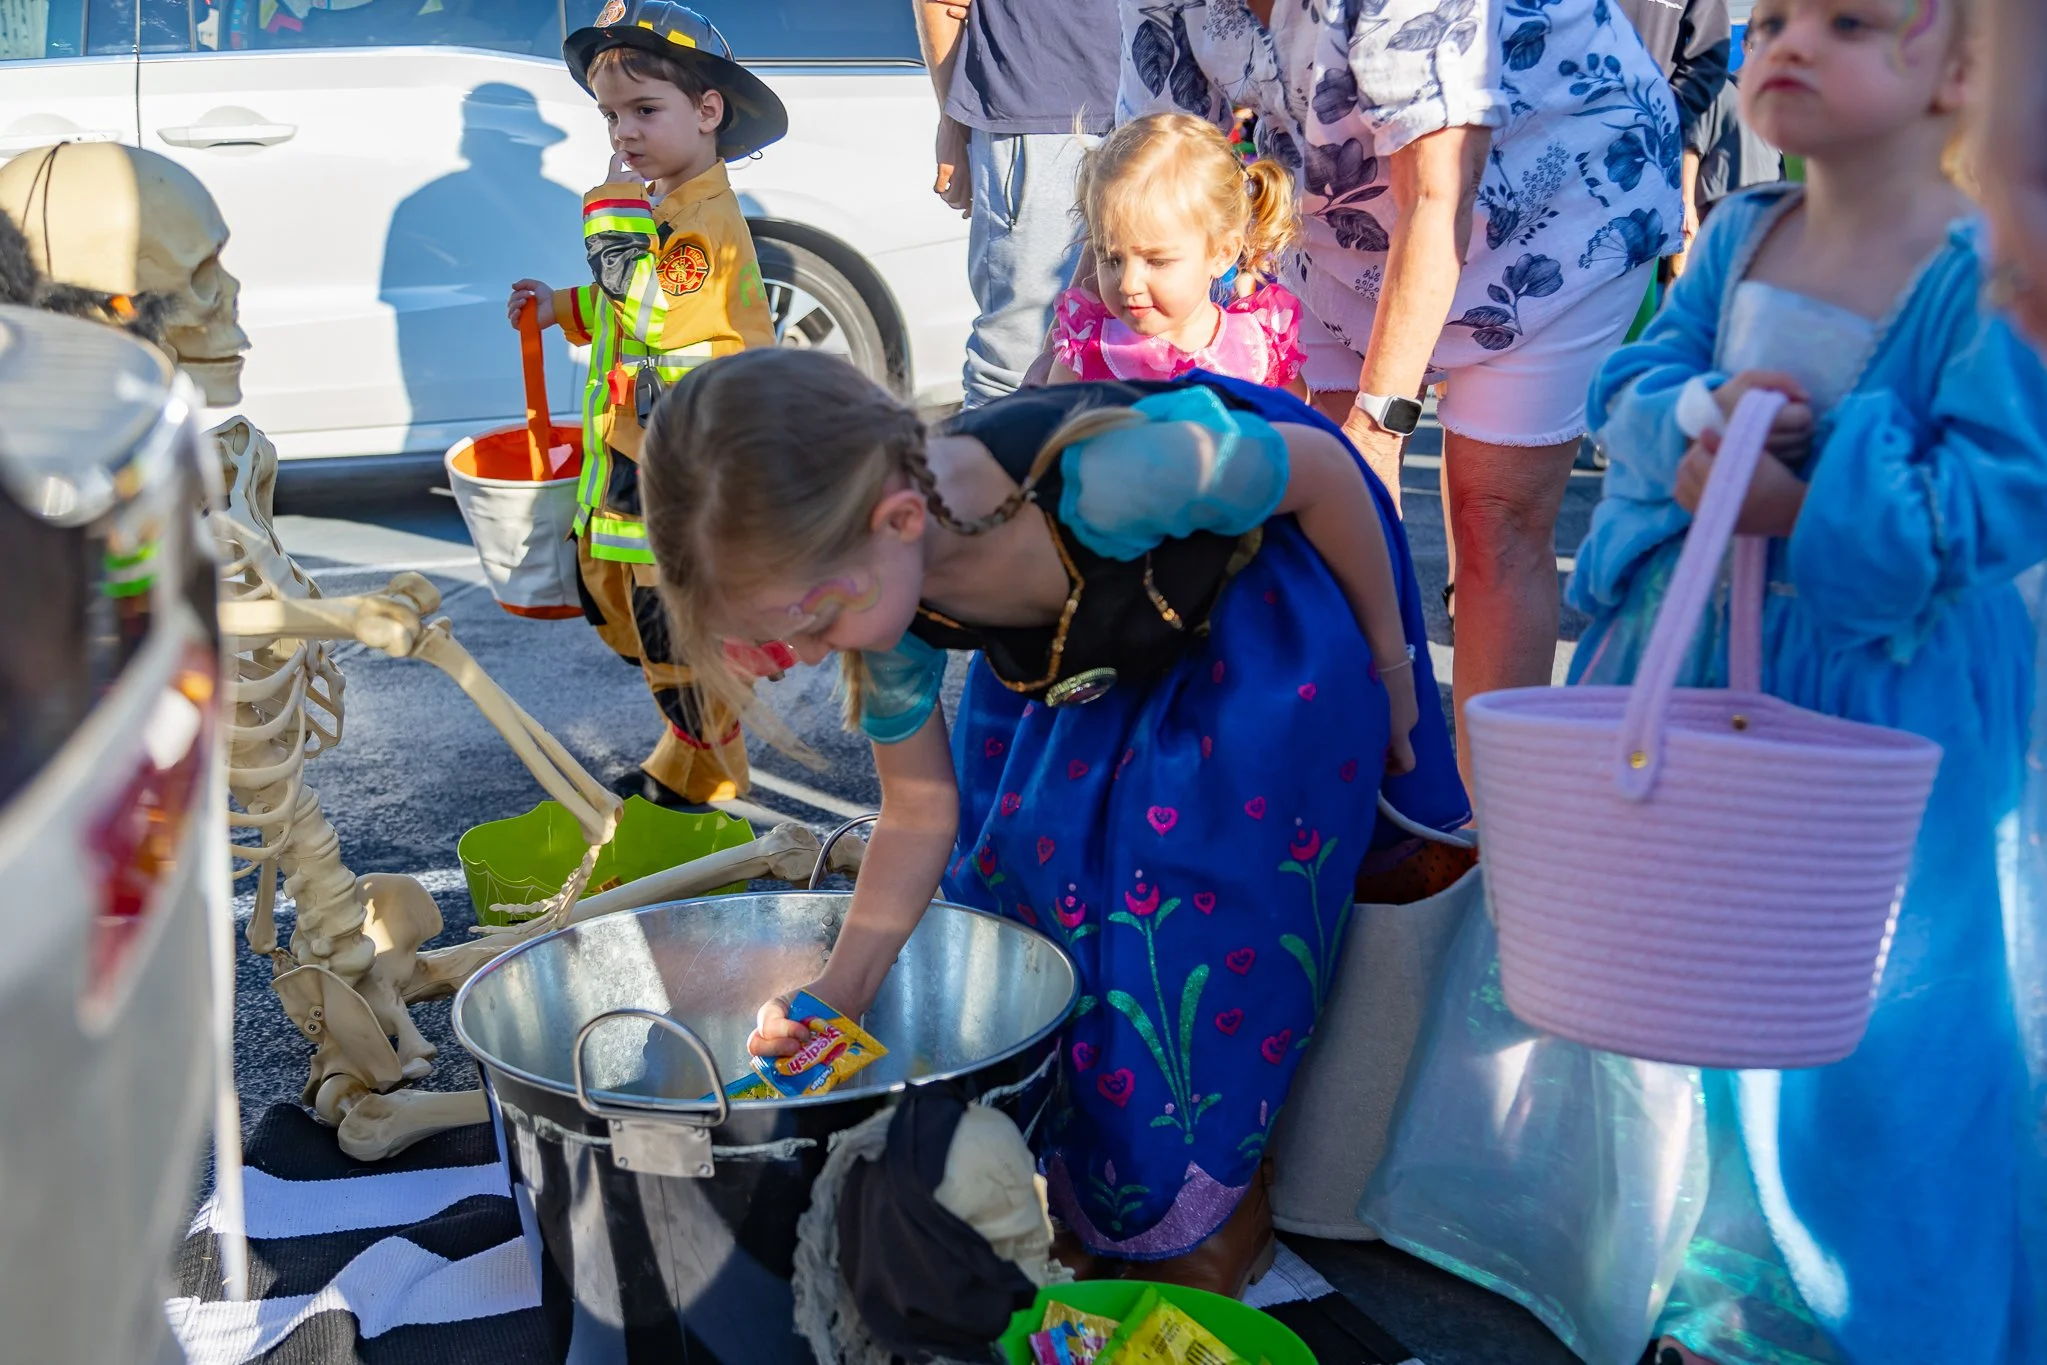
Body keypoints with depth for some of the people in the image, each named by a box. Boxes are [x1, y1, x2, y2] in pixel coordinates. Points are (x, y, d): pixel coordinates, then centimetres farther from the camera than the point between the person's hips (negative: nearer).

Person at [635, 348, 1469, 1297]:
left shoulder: (1104, 474, -45)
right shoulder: (884, 592, -25)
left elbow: (1326, 470, -25)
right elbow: (921, 813, -9)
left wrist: (1390, 666, -11)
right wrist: (839, 993, -17)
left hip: (1263, 631, -5)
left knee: (1208, 919, -8)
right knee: (1019, 860, 2)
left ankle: (1217, 1215, 17)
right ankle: (1074, 1192, 25)